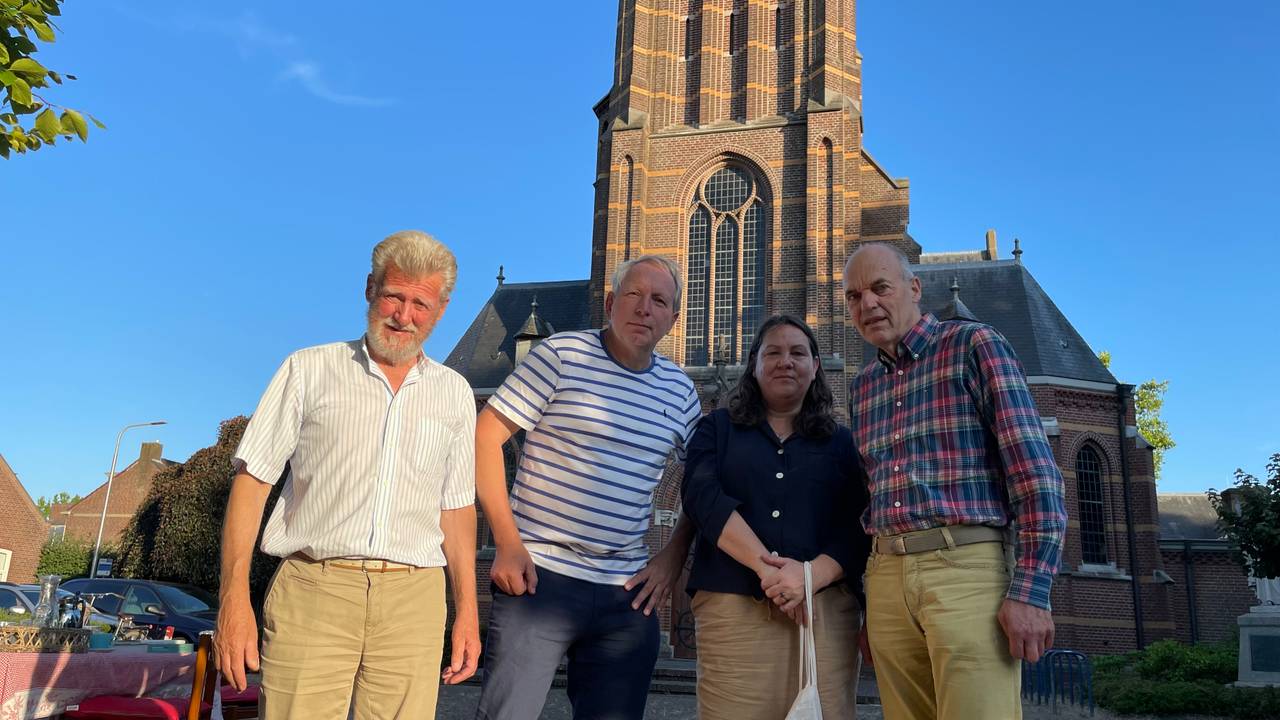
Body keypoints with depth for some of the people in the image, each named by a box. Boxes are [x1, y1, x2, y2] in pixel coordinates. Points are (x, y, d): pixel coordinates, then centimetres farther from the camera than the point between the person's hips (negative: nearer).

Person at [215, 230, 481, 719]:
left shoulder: (454, 393, 13)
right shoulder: (309, 371, 6)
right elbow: (252, 480, 3)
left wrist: (467, 611, 12)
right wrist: (234, 600, -4)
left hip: (412, 603, 2)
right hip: (313, 590, -2)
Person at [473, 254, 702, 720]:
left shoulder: (679, 389, 10)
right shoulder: (563, 353, -3)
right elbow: (485, 436, -7)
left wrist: (674, 555, 6)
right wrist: (507, 542, -12)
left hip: (627, 593, 4)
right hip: (539, 576, -4)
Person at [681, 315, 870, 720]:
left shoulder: (841, 443, 15)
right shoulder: (717, 429, 13)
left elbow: (859, 529, 4)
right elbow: (703, 496, -5)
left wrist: (812, 575, -15)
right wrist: (765, 565, -17)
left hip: (825, 611, 1)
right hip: (732, 610, -1)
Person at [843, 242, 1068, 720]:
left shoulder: (974, 345, 1)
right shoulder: (861, 388, 18)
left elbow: (1035, 469, -7)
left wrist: (1030, 590, -15)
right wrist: (869, 605, 17)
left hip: (967, 568, -5)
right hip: (886, 578, 5)